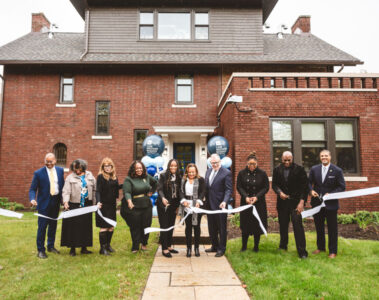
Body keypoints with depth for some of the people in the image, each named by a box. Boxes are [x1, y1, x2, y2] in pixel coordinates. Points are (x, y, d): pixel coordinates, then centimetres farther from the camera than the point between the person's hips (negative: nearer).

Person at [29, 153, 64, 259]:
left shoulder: (60, 170, 3)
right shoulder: (38, 173, -9)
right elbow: (32, 189, -8)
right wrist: (32, 199, -27)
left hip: (56, 202, 4)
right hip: (44, 203, -4)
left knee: (53, 225, 16)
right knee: (42, 226, -2)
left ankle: (51, 246, 32)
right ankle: (40, 250, 12)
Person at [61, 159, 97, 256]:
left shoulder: (89, 175, 7)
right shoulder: (70, 177, -2)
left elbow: (94, 189, 9)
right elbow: (66, 191, -10)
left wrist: (94, 202, 6)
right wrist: (65, 201, -26)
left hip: (86, 205, 3)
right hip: (74, 206, -3)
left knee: (86, 226, 8)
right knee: (73, 227, 1)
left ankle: (84, 247, 19)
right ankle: (72, 248, 14)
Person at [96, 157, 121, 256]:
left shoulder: (114, 177, 9)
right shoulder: (100, 176, -9)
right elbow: (98, 191, -18)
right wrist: (98, 201, -29)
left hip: (112, 205, 6)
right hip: (103, 205, -6)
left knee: (111, 226, 12)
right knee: (104, 227, -4)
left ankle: (108, 245, 29)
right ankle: (102, 248, 8)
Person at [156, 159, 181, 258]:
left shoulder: (179, 177, 5)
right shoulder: (163, 176, -5)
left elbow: (179, 192, 8)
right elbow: (159, 189, -12)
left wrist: (178, 205, 7)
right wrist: (163, 198, -30)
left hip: (173, 206, 4)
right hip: (163, 205, -4)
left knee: (171, 226, 11)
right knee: (164, 226, 0)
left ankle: (169, 246, 24)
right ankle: (164, 249, 7)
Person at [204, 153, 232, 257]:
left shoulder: (226, 173, -10)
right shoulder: (208, 171, 10)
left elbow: (228, 190, -14)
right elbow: (206, 187, 13)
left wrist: (224, 201, -27)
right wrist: (205, 200, 6)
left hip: (220, 205, -6)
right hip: (209, 205, 7)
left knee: (221, 228, 6)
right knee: (212, 228, 17)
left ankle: (221, 249, 20)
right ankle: (214, 246, 33)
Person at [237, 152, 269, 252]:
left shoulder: (262, 173, -3)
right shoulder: (241, 173, 0)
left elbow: (266, 188, -2)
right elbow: (239, 187, 0)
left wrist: (257, 197, -14)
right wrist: (245, 197, -15)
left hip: (259, 203, 0)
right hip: (245, 202, 1)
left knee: (257, 224, 5)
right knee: (245, 224, 5)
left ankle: (256, 246, 20)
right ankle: (244, 246, 19)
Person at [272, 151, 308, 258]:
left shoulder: (299, 169, -5)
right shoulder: (277, 170, 6)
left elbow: (304, 186, -6)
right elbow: (274, 184, 7)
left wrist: (302, 201, -13)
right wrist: (279, 192, -14)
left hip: (295, 202, -3)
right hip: (282, 201, 4)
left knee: (298, 225, -8)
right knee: (283, 225, 13)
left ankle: (302, 252, -1)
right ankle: (283, 245, 32)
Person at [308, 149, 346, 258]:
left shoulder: (337, 171, -6)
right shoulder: (314, 169, 3)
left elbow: (342, 187, -5)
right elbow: (309, 182, 8)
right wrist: (311, 190, -12)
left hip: (331, 204, -3)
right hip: (317, 203, 3)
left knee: (332, 228, 7)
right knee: (319, 226, 16)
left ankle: (332, 251, 21)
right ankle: (320, 247, 33)